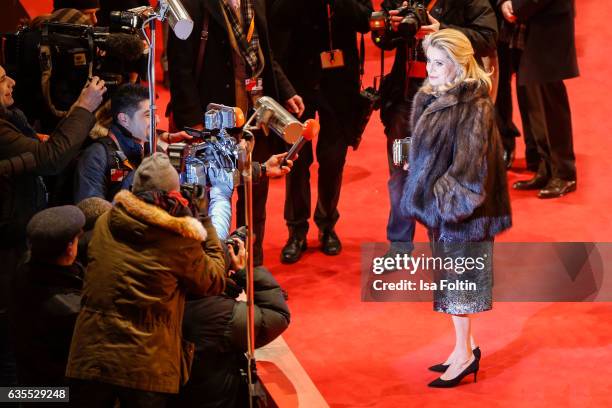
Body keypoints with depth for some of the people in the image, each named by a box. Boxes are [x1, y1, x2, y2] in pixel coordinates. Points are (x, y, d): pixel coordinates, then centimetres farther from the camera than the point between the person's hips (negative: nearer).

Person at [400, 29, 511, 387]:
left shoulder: (473, 107, -20)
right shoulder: (435, 98, 5)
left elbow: (468, 165, -22)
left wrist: (441, 198, -18)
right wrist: (419, 179, 8)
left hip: (460, 202, -9)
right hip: (440, 201, 9)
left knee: (457, 276, 0)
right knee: (451, 276, 15)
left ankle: (464, 354, 11)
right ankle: (466, 346, 27)